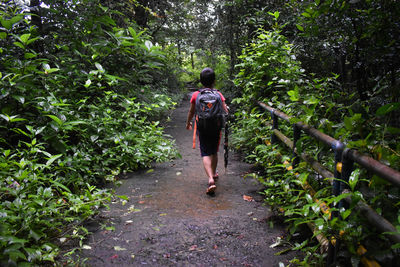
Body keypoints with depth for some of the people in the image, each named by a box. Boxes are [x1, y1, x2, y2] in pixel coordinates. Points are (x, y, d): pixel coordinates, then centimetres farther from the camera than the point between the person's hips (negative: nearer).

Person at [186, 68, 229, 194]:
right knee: (214, 152, 19)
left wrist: (188, 123, 23)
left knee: (205, 153, -2)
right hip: (216, 127, 2)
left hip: (202, 128, -1)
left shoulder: (196, 95, -4)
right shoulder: (219, 94, -4)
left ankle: (211, 179, -19)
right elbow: (225, 111, -7)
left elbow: (191, 111, 6)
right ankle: (214, 173, 37)